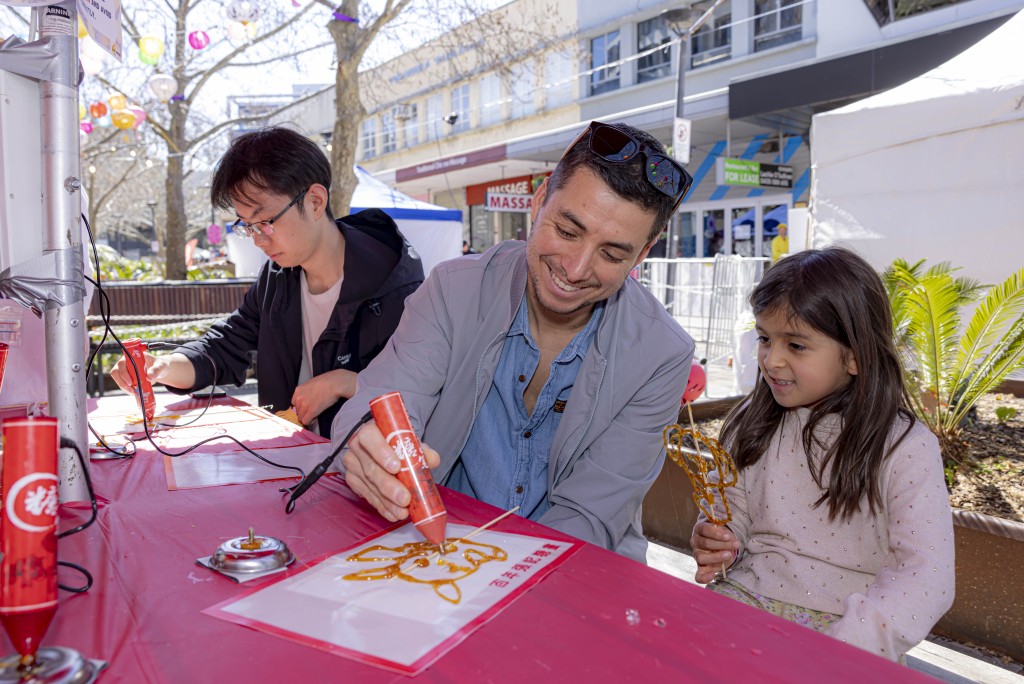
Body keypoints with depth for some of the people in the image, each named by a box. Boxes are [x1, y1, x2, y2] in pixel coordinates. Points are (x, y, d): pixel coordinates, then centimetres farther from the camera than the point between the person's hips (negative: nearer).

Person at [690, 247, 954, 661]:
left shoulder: (905, 448, -10)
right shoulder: (750, 423, 2)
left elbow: (927, 579, -15)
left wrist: (840, 646, -27)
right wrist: (718, 542, -9)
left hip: (847, 626, -3)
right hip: (746, 596, 4)